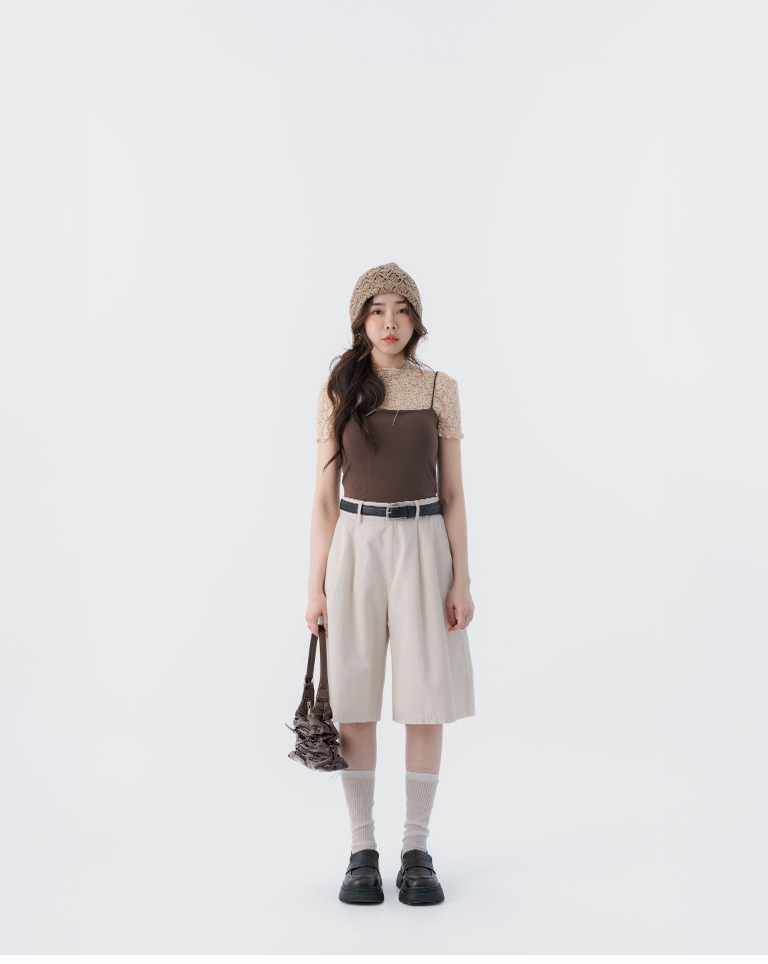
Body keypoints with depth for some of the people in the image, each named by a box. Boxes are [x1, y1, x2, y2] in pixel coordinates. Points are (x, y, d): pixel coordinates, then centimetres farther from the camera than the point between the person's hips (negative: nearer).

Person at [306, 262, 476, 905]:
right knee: (356, 702, 3)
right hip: (356, 544, 0)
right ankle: (362, 851, 16)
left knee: (427, 701, 2)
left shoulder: (441, 389, 4)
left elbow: (453, 491, 4)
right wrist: (317, 583, 0)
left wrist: (462, 579, -2)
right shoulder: (338, 389, 4)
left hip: (422, 544, 0)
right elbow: (325, 493, 4)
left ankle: (418, 850, 15)